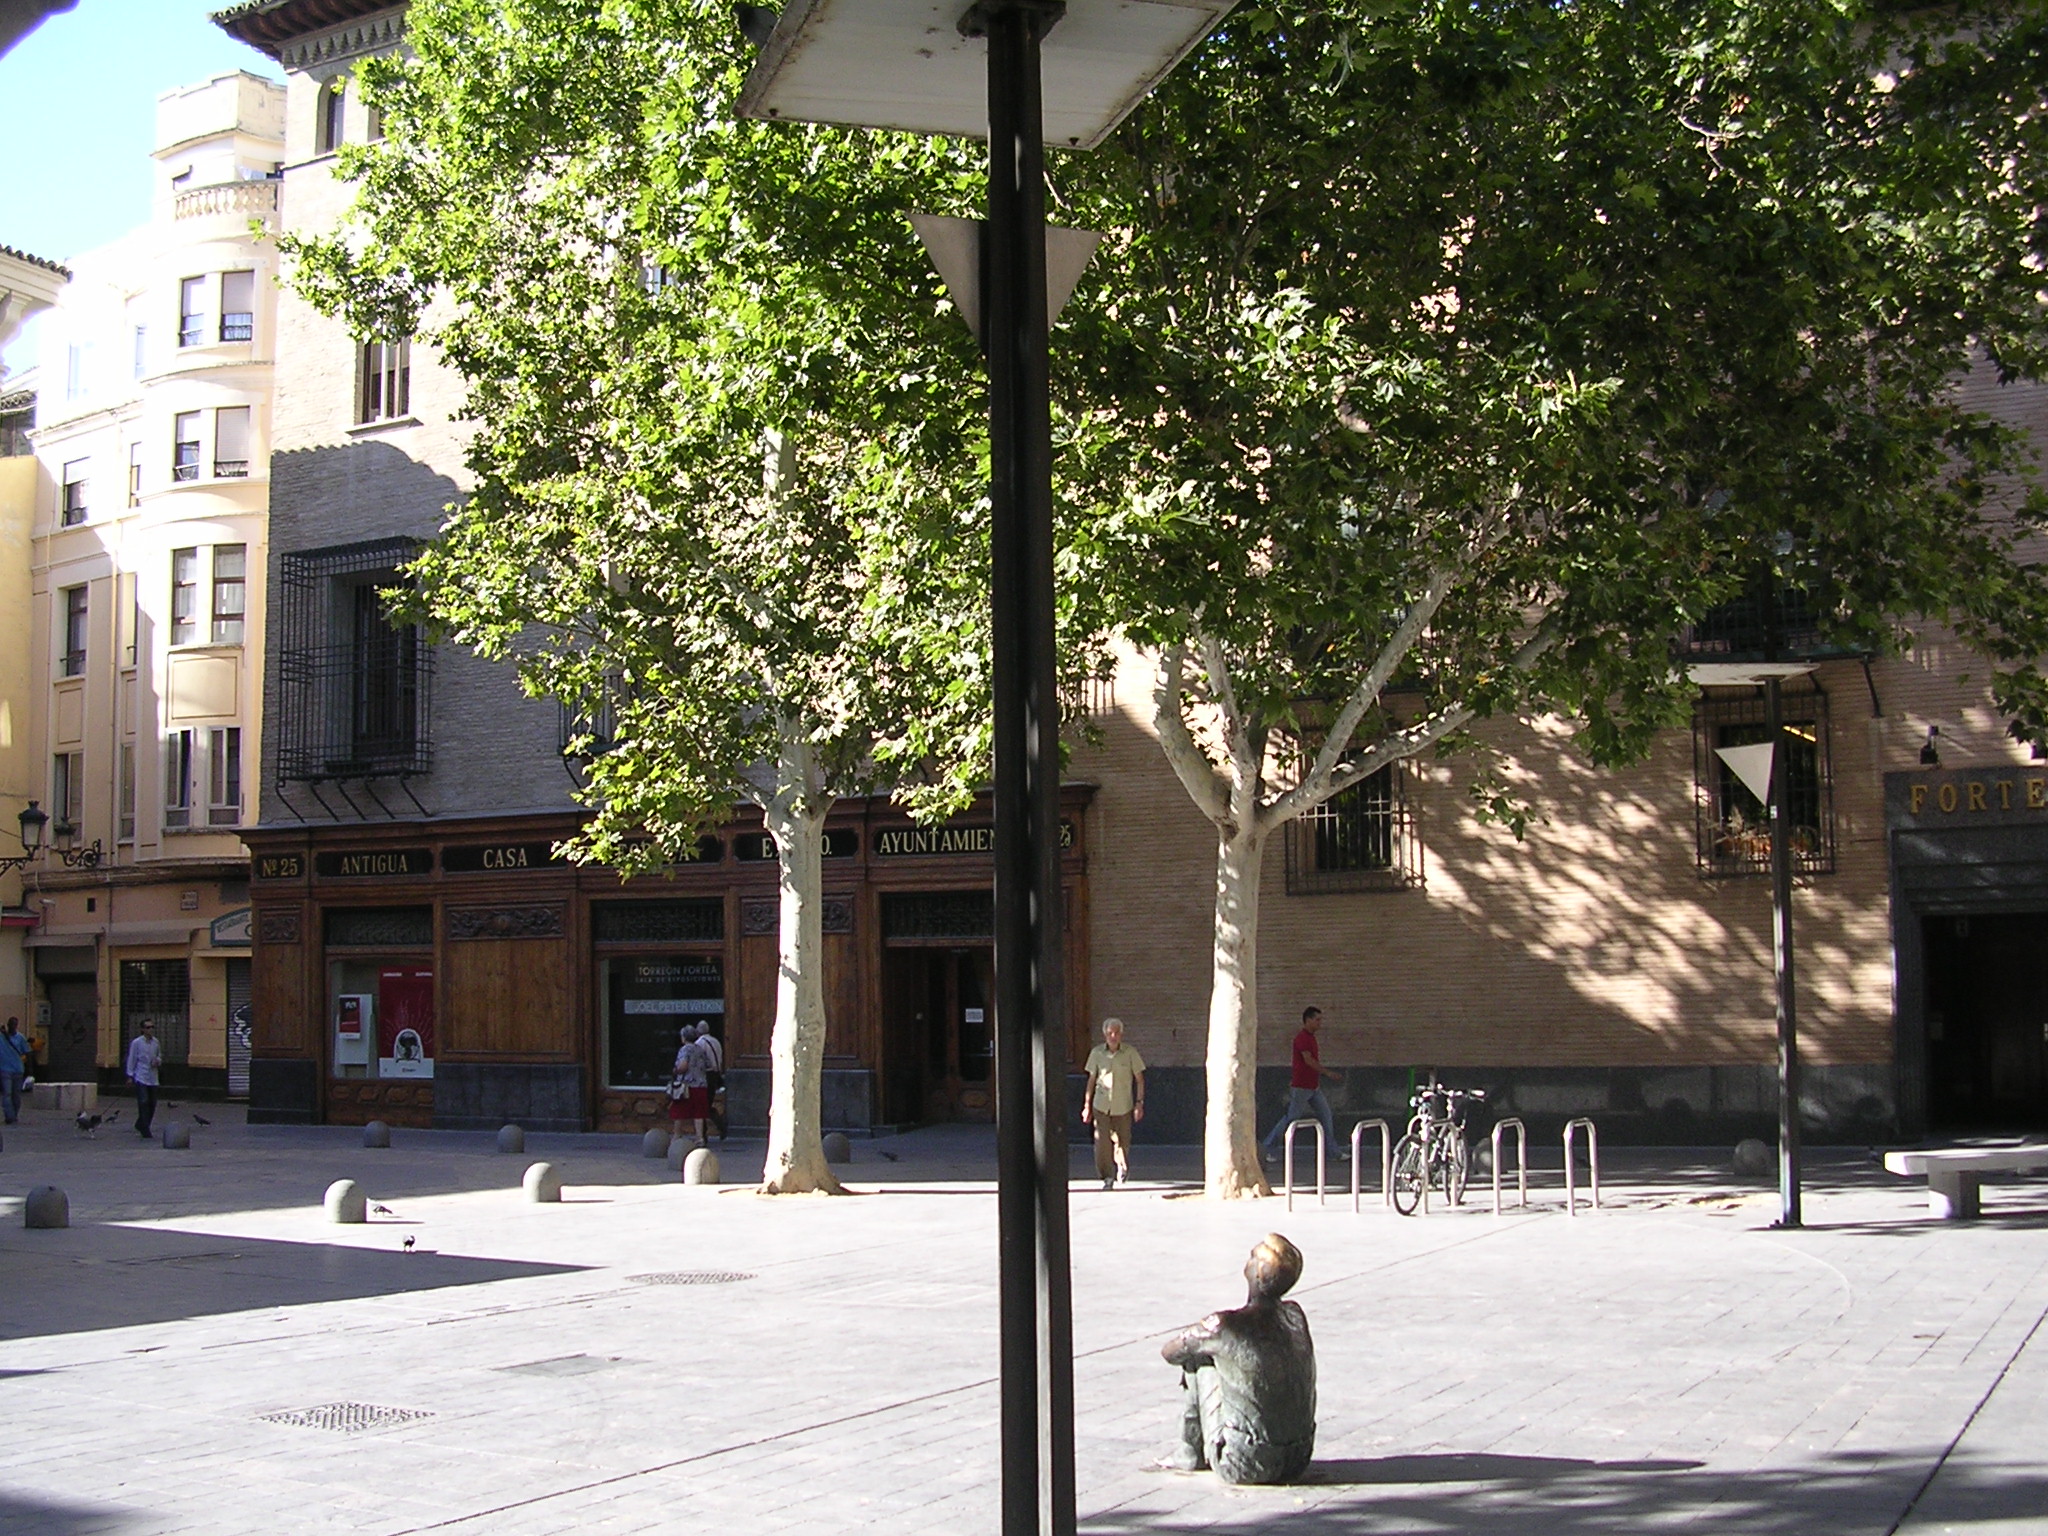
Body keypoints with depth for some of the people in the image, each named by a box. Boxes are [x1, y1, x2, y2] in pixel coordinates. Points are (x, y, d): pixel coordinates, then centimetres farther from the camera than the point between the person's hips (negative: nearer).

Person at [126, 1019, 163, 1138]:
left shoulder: (156, 1042, 8)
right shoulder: (136, 1043, -6)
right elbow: (131, 1059, -2)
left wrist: (158, 1061, -3)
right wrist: (130, 1076, -4)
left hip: (153, 1078, 5)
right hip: (141, 1078, -5)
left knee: (152, 1104, 7)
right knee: (144, 1103, -11)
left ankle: (140, 1126, 25)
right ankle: (145, 1131, -7)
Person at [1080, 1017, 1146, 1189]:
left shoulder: (1130, 1052, -3)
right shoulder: (1097, 1053, 2)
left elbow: (1139, 1079, 3)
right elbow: (1091, 1080, 9)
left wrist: (1139, 1103, -3)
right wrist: (1087, 1105, 8)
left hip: (1123, 1106, -1)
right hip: (1101, 1105, 1)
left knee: (1122, 1142, 8)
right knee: (1102, 1143, -9)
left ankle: (1122, 1167, 38)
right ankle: (1107, 1177, 2)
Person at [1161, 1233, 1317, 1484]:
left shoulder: (1225, 1325, -18)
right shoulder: (1296, 1315, -1)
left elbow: (1169, 1352, 0)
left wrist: (1198, 1341, 18)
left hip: (1246, 1467, -5)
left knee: (1197, 1362, 8)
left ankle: (1190, 1454, 24)